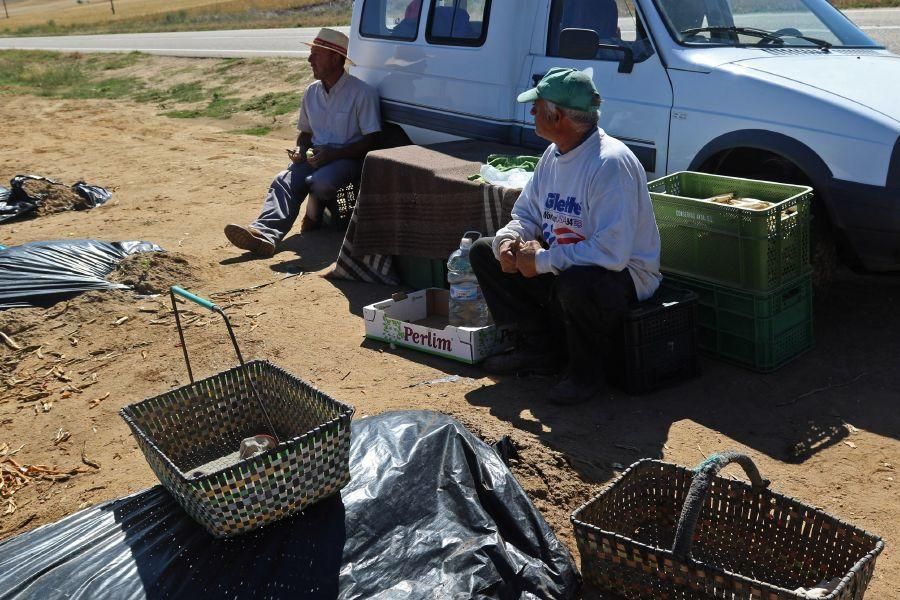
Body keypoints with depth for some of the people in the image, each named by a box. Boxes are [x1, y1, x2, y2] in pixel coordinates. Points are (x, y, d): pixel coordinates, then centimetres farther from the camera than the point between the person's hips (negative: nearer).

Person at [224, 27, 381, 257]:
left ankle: (314, 214, -1)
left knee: (320, 182, -36)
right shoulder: (312, 92, 13)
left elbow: (371, 140, -11)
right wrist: (300, 149, 1)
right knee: (284, 181, -23)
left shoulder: (362, 92, -8)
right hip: (316, 156, 5)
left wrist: (333, 154, -20)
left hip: (348, 158, -5)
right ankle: (264, 233, -45)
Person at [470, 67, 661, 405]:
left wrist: (542, 261, -26)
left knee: (575, 284, -43)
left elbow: (612, 252, -34)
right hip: (562, 266, 9)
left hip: (623, 274, -9)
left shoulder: (611, 162, -26)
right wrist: (507, 240, -12)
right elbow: (526, 215, 13)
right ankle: (540, 348, 8)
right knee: (484, 252, 5)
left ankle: (587, 374, -11)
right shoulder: (554, 155, 3)